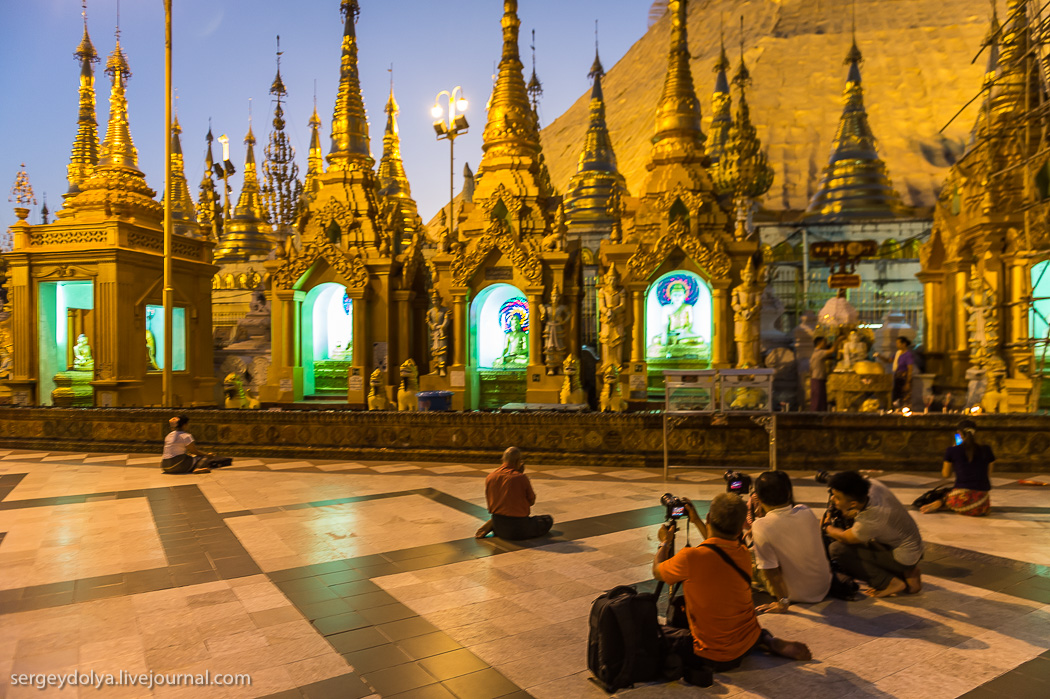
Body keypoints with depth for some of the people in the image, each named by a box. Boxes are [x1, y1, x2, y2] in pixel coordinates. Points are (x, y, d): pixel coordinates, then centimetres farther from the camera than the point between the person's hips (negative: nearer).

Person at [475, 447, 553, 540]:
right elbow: (531, 501, -2)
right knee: (548, 520, 16)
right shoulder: (521, 477, -17)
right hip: (518, 529, -6)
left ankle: (492, 526, 4)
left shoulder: (489, 477, -2)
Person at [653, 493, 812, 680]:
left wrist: (665, 542, 14)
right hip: (750, 642, 4)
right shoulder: (743, 555, -7)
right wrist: (696, 521, 27)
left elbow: (657, 572, -4)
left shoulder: (690, 557, -25)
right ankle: (767, 642, 17)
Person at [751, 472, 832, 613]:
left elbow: (770, 570, -25)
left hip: (796, 595, -4)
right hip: (823, 588, 4)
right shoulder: (806, 512, -13)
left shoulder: (760, 527, -27)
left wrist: (783, 602, -14)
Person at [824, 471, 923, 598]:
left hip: (904, 557, -8)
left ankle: (890, 583, -9)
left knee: (837, 550, -19)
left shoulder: (868, 522, -33)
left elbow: (844, 538, -11)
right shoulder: (871, 484, -16)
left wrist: (827, 527, 7)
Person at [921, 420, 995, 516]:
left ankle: (941, 503, 0)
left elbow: (946, 474, 11)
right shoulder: (986, 450, 2)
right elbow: (988, 473, 17)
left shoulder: (953, 451, -3)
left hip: (961, 498, 1)